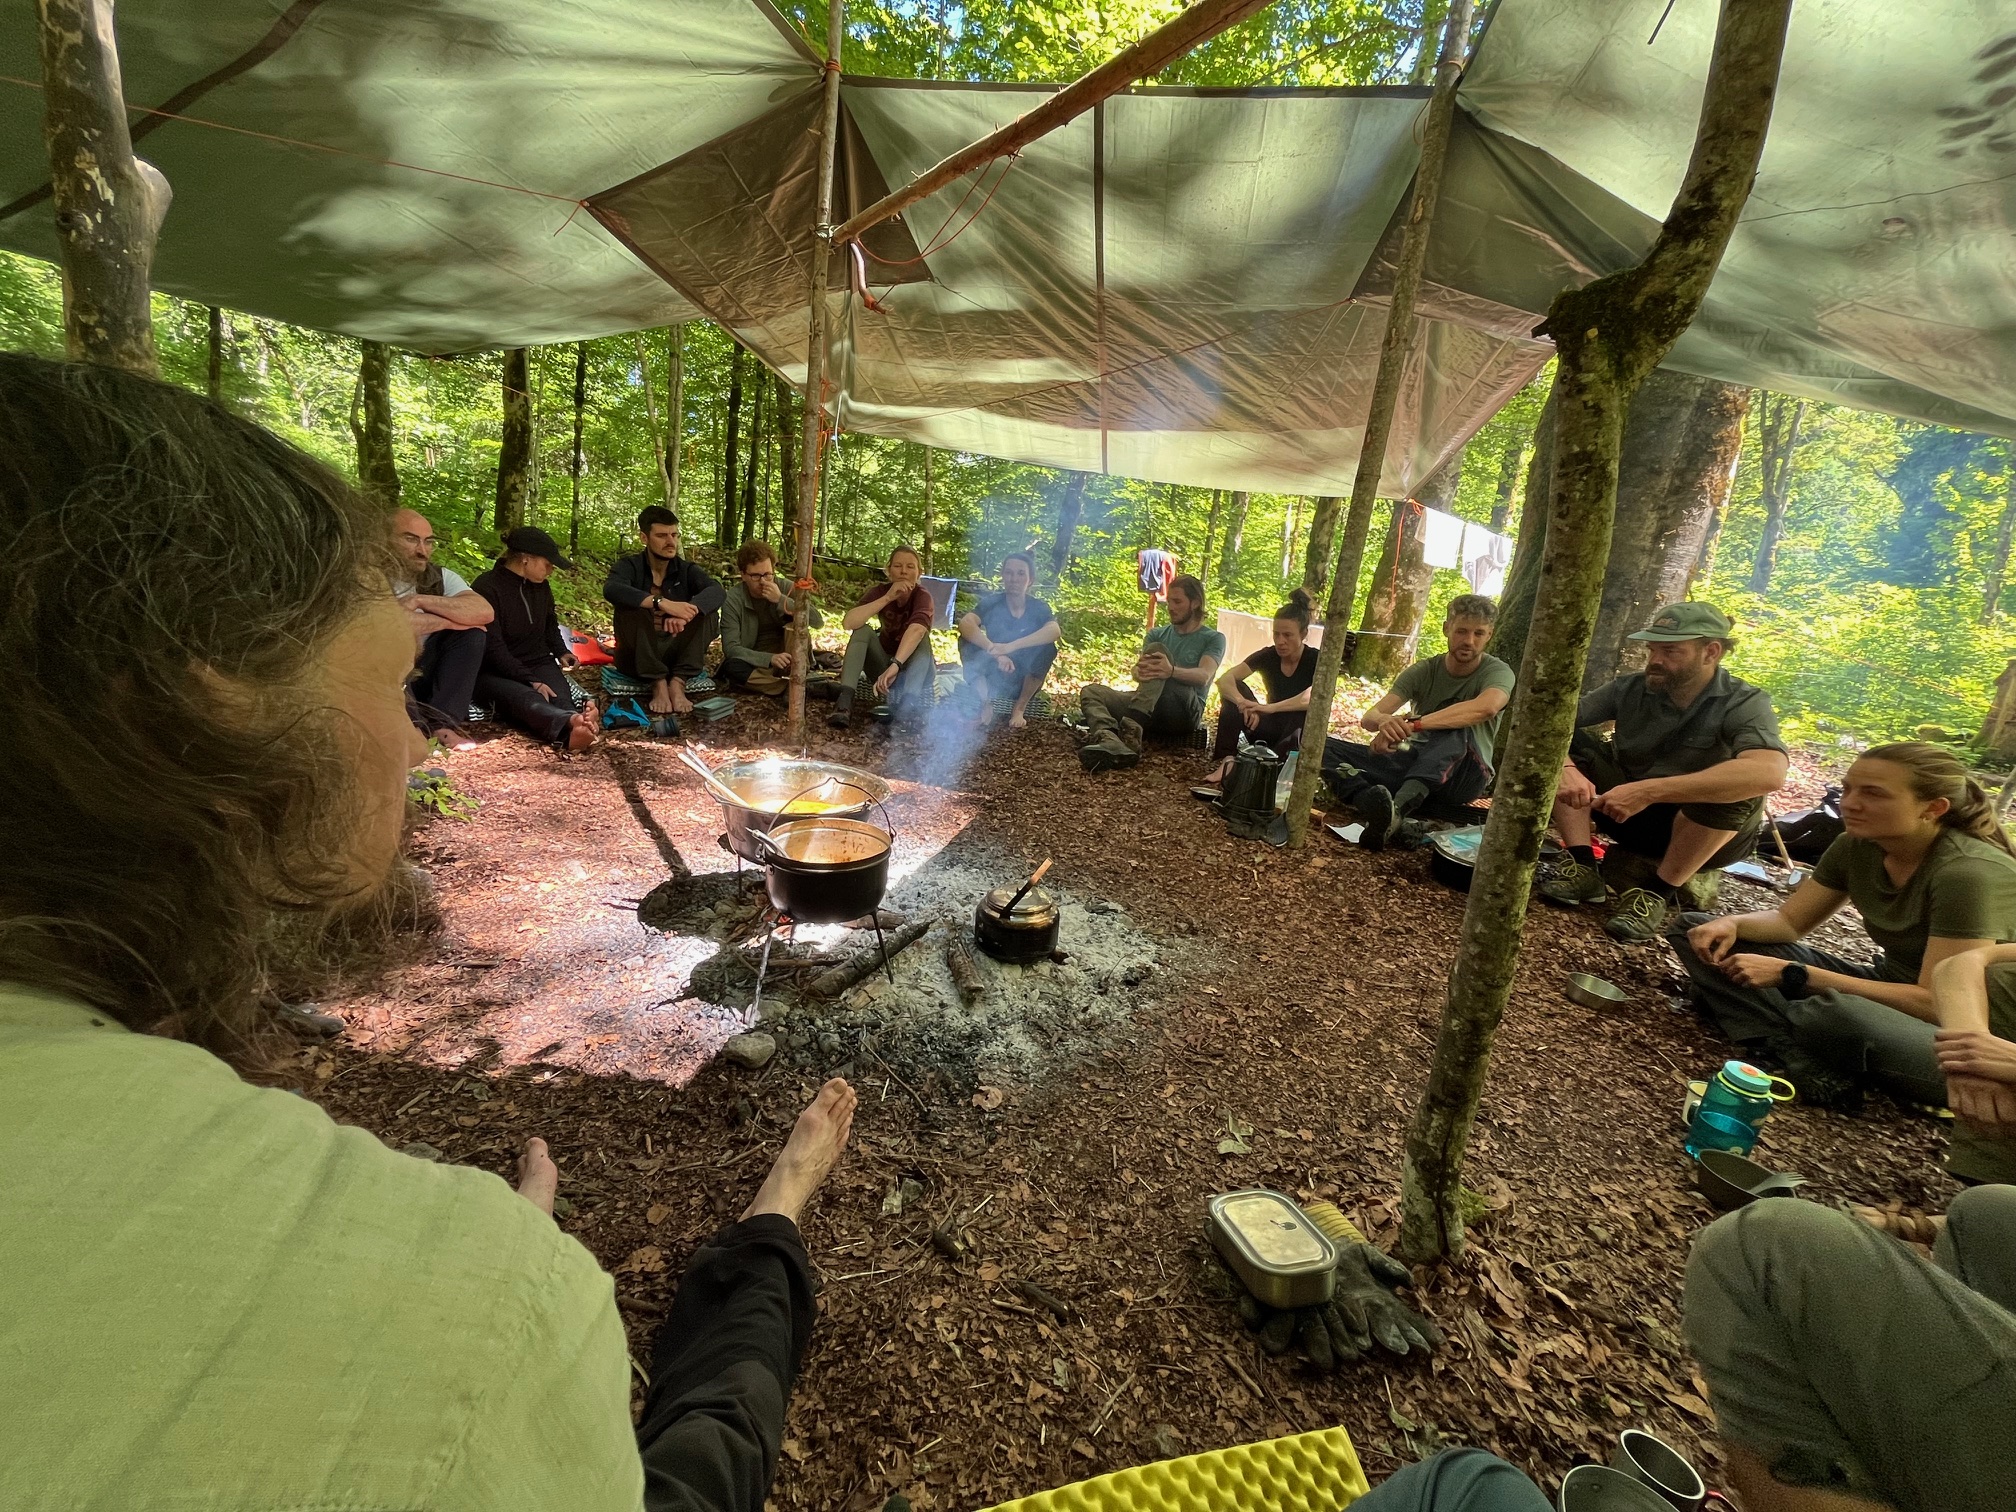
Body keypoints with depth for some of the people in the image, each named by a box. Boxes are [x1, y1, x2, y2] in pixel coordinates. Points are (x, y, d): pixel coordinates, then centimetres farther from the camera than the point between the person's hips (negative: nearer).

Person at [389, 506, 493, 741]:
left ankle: (442, 726, -22)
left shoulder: (441, 577, 2)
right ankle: (418, 732, -32)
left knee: (471, 632, -14)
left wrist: (421, 600, -22)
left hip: (423, 678, 4)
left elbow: (484, 611, -17)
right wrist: (447, 621, -20)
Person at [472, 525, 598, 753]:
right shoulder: (487, 588, -11)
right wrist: (531, 681, -25)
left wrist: (561, 652, 9)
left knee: (560, 697, -31)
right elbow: (493, 649, -16)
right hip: (496, 672, -6)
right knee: (526, 699, -39)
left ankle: (568, 733, -66)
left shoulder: (541, 586, 10)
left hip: (538, 663, 6)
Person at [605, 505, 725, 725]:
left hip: (676, 655, 2)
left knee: (708, 612, -19)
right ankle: (659, 685, -26)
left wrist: (687, 611, -42)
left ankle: (677, 683, -26)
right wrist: (663, 603, -43)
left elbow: (717, 591, -21)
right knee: (629, 608, -28)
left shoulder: (686, 570, 1)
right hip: (638, 658, -2)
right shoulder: (629, 566, -5)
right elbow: (611, 590, -29)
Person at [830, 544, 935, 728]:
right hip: (884, 665, 3)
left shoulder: (922, 595, -20)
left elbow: (917, 629, -43)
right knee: (862, 630, -22)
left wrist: (895, 665, -57)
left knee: (922, 637, -31)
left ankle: (908, 707, -52)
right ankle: (845, 701, -38)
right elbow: (848, 623, -28)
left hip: (915, 669, -2)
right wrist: (887, 598, -33)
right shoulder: (880, 591, -11)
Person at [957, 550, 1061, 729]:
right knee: (967, 641, -24)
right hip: (993, 677, 0)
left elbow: (1055, 631, -31)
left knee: (1047, 647, -27)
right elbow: (965, 623, -28)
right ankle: (986, 703, -11)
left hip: (1023, 681, 0)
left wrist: (1010, 646, -46)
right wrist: (996, 651, -45)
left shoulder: (1039, 607, -8)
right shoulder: (991, 602, -7)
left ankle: (1020, 706, -10)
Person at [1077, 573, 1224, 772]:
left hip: (1185, 712, -5)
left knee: (1156, 649, -25)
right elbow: (1136, 670, 3)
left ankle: (1132, 727, -44)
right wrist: (1139, 671, -24)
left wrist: (1172, 671, -34)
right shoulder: (1157, 634, 21)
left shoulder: (1213, 639, 9)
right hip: (1151, 707, 5)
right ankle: (1111, 743, -49)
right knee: (1090, 692, -16)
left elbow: (1204, 676, -12)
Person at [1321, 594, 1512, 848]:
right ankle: (1372, 801, -46)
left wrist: (1411, 724, -42)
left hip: (1464, 776, -3)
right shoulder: (1423, 671, 2)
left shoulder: (1497, 672, -7)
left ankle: (1397, 809, -54)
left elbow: (1486, 707, -33)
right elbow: (1369, 717, -12)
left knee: (1456, 726, -36)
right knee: (1323, 747, -16)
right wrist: (1385, 721, -38)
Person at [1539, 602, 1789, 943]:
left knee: (1737, 786, -35)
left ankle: (1657, 892, -18)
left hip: (1705, 835, -3)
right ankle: (1584, 869, -19)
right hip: (1628, 813, 3)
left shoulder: (1745, 704, -18)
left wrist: (1649, 790, -47)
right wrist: (1565, 769, -36)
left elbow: (1769, 773, -39)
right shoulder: (1631, 688, -8)